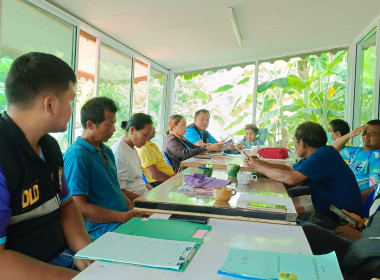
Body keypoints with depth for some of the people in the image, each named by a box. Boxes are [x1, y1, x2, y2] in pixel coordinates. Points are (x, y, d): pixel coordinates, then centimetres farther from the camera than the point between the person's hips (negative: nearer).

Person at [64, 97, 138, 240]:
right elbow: (79, 208, -18)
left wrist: (135, 210, 7)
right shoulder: (77, 156, -13)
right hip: (99, 228, -9)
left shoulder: (107, 151, 17)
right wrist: (121, 217, -18)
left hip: (124, 217, 9)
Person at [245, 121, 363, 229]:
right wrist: (259, 162, 7)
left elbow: (291, 178, -32)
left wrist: (260, 168, -17)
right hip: (327, 213, 9)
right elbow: (289, 169, 16)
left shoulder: (324, 154, -23)